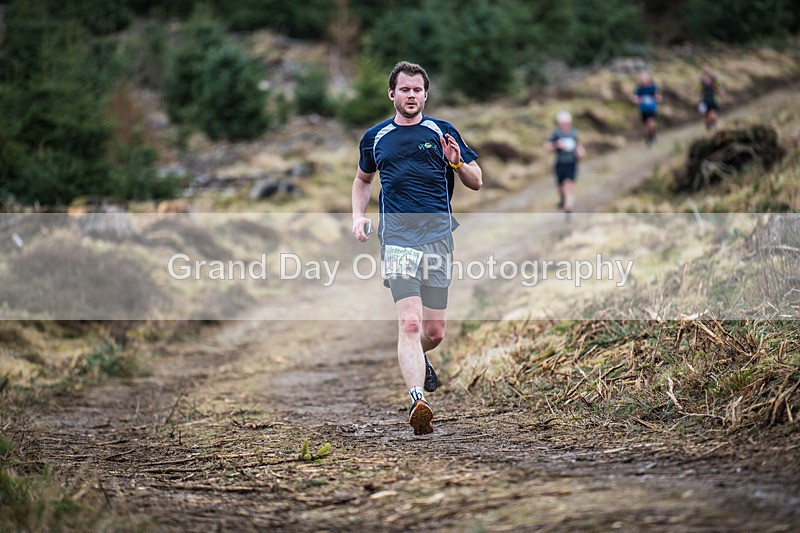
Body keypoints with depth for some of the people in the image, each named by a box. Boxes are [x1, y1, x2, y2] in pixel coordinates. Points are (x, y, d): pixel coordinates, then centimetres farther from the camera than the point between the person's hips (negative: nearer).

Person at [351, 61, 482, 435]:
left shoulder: (442, 132, 8)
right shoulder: (375, 137, 12)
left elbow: (476, 182, 10)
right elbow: (363, 179, 29)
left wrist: (458, 163, -11)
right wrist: (358, 216, 12)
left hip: (438, 235, 1)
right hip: (397, 236, -1)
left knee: (435, 331, 6)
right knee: (410, 322, -19)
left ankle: (416, 360, 41)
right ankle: (418, 400, -28)